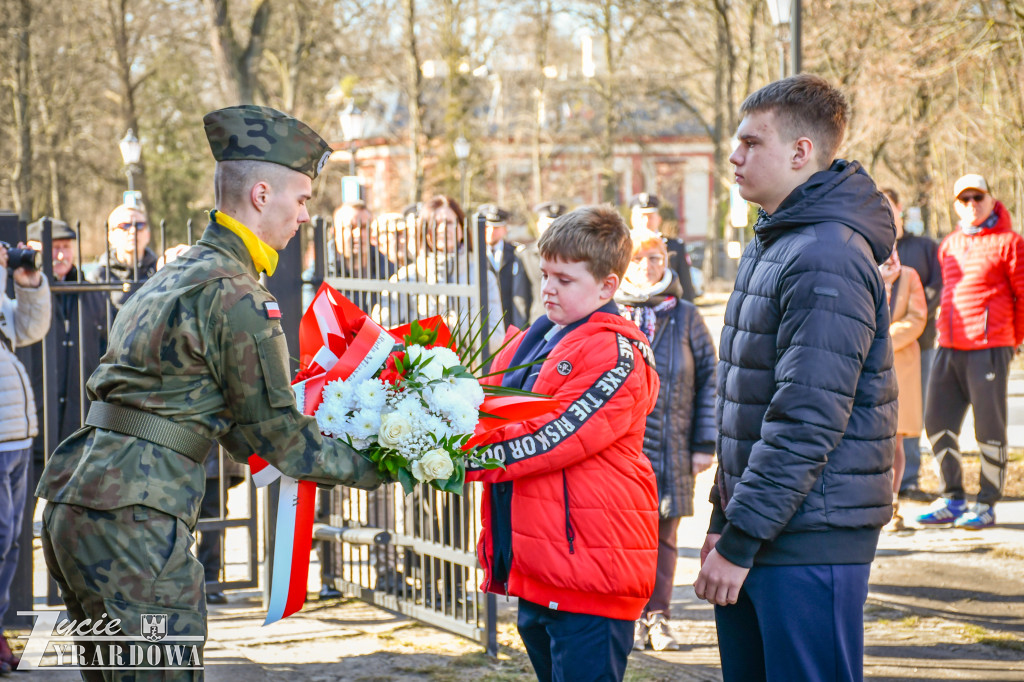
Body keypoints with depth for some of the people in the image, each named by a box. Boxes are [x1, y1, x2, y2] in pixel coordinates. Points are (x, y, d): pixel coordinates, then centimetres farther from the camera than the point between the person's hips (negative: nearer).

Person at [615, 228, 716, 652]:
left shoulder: (685, 318, 6)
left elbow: (709, 379, 6)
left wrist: (705, 444, 0)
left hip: (671, 452, 1)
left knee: (664, 537, 6)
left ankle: (656, 617, 15)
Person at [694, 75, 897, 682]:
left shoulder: (827, 259, -18)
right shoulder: (771, 246, 15)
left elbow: (807, 422, -23)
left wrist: (740, 541, -20)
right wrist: (724, 522, 18)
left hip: (810, 544, -10)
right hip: (759, 529, 10)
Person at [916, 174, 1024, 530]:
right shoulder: (948, 245, 16)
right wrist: (945, 331, 17)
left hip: (989, 348, -6)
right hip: (949, 347, 6)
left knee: (989, 427, -2)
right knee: (938, 421, 6)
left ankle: (987, 505, 6)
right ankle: (952, 499, 16)